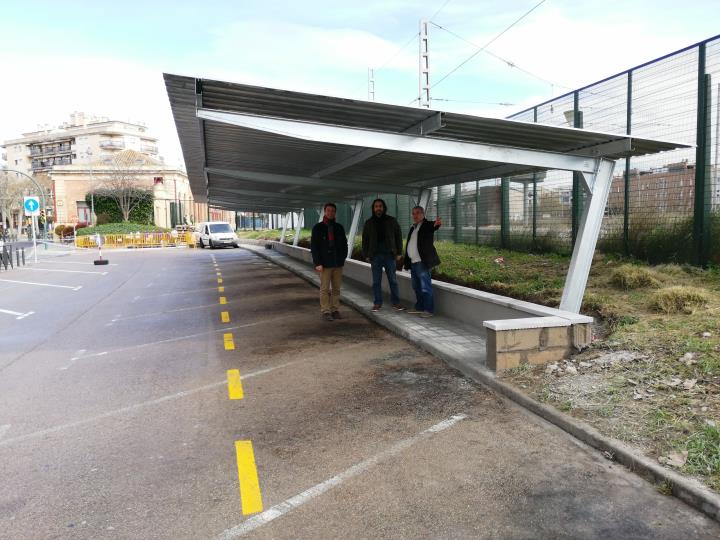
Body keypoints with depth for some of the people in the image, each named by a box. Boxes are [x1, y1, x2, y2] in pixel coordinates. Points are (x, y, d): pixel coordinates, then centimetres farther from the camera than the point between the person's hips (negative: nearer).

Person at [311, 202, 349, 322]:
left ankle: (335, 310, 13)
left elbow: (344, 244, 15)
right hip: (325, 264, -3)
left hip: (338, 264, 3)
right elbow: (314, 246, -3)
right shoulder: (318, 228, 0)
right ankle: (325, 311, 3)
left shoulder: (339, 228, 10)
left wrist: (342, 258, 3)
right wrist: (317, 263, -10)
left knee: (336, 288, 6)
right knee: (325, 289, -2)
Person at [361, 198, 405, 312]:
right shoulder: (369, 223, 9)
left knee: (393, 280, 3)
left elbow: (398, 237, 6)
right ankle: (377, 303, 10)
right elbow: (365, 240, 11)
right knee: (376, 281, 3)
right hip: (375, 255, 1)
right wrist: (366, 255, 3)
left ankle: (396, 302, 11)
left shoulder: (392, 221, 6)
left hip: (389, 254, -1)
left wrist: (399, 253, 0)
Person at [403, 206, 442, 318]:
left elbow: (433, 226, -29)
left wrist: (436, 224, -54)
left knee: (425, 286, -7)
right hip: (413, 262, 9)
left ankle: (429, 310, -3)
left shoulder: (427, 225, -4)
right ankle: (419, 307, 26)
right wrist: (406, 262, 21)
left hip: (423, 262, -9)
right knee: (417, 287, 15)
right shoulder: (413, 228, 19)